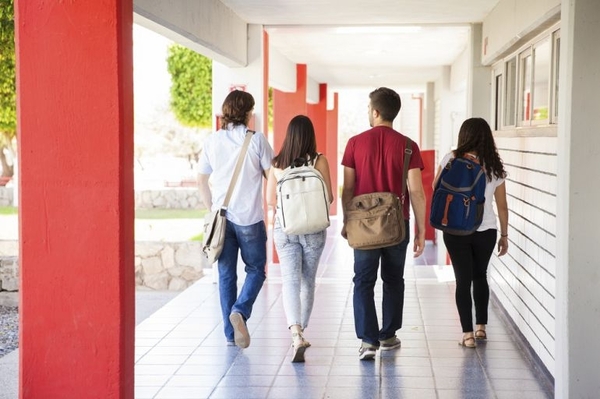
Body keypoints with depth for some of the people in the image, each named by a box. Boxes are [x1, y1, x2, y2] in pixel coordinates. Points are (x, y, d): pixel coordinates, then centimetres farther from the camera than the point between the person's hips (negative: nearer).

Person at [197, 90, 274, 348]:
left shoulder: (212, 142, 4)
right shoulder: (256, 140, -6)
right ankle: (240, 311, -12)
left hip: (222, 218, 3)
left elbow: (202, 181, 9)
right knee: (255, 270, 12)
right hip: (250, 219, -3)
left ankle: (231, 334, 13)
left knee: (226, 275, 10)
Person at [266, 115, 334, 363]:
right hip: (314, 229, 0)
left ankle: (296, 334, -23)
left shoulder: (277, 163, -3)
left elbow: (270, 199, 2)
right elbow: (329, 198, -6)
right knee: (308, 281, 16)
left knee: (290, 281, -3)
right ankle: (301, 330, 28)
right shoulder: (319, 160, -8)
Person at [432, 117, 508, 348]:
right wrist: (504, 235, 14)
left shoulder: (452, 159, -5)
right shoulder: (495, 166, 2)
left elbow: (436, 187, 7)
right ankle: (481, 327, 28)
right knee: (480, 276, 21)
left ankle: (468, 334, 5)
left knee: (463, 280, 6)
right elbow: (502, 206, 6)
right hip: (486, 231, 2)